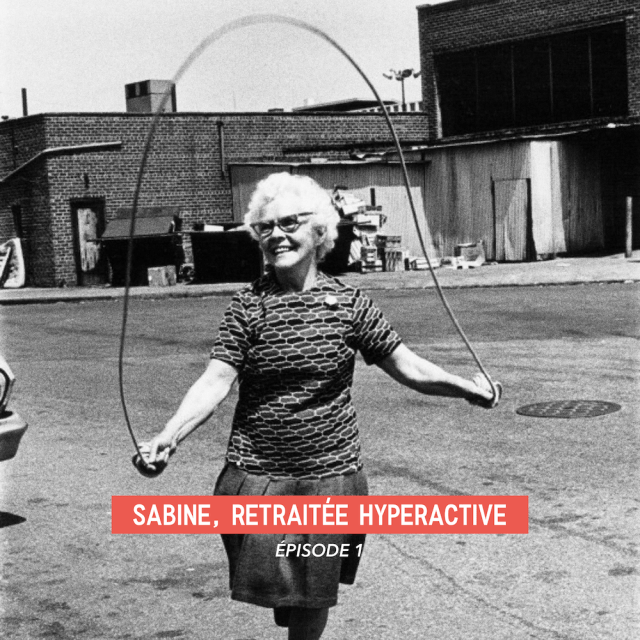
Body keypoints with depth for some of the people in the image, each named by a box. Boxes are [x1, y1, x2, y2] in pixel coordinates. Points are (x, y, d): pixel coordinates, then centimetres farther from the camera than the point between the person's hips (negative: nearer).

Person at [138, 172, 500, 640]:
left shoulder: (348, 303, 1)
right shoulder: (248, 306, -2)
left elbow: (407, 366, 2)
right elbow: (215, 382, -10)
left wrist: (467, 387, -8)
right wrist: (169, 436, -24)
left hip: (330, 476, 1)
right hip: (260, 478, 0)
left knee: (316, 598, 10)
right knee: (277, 591, 2)